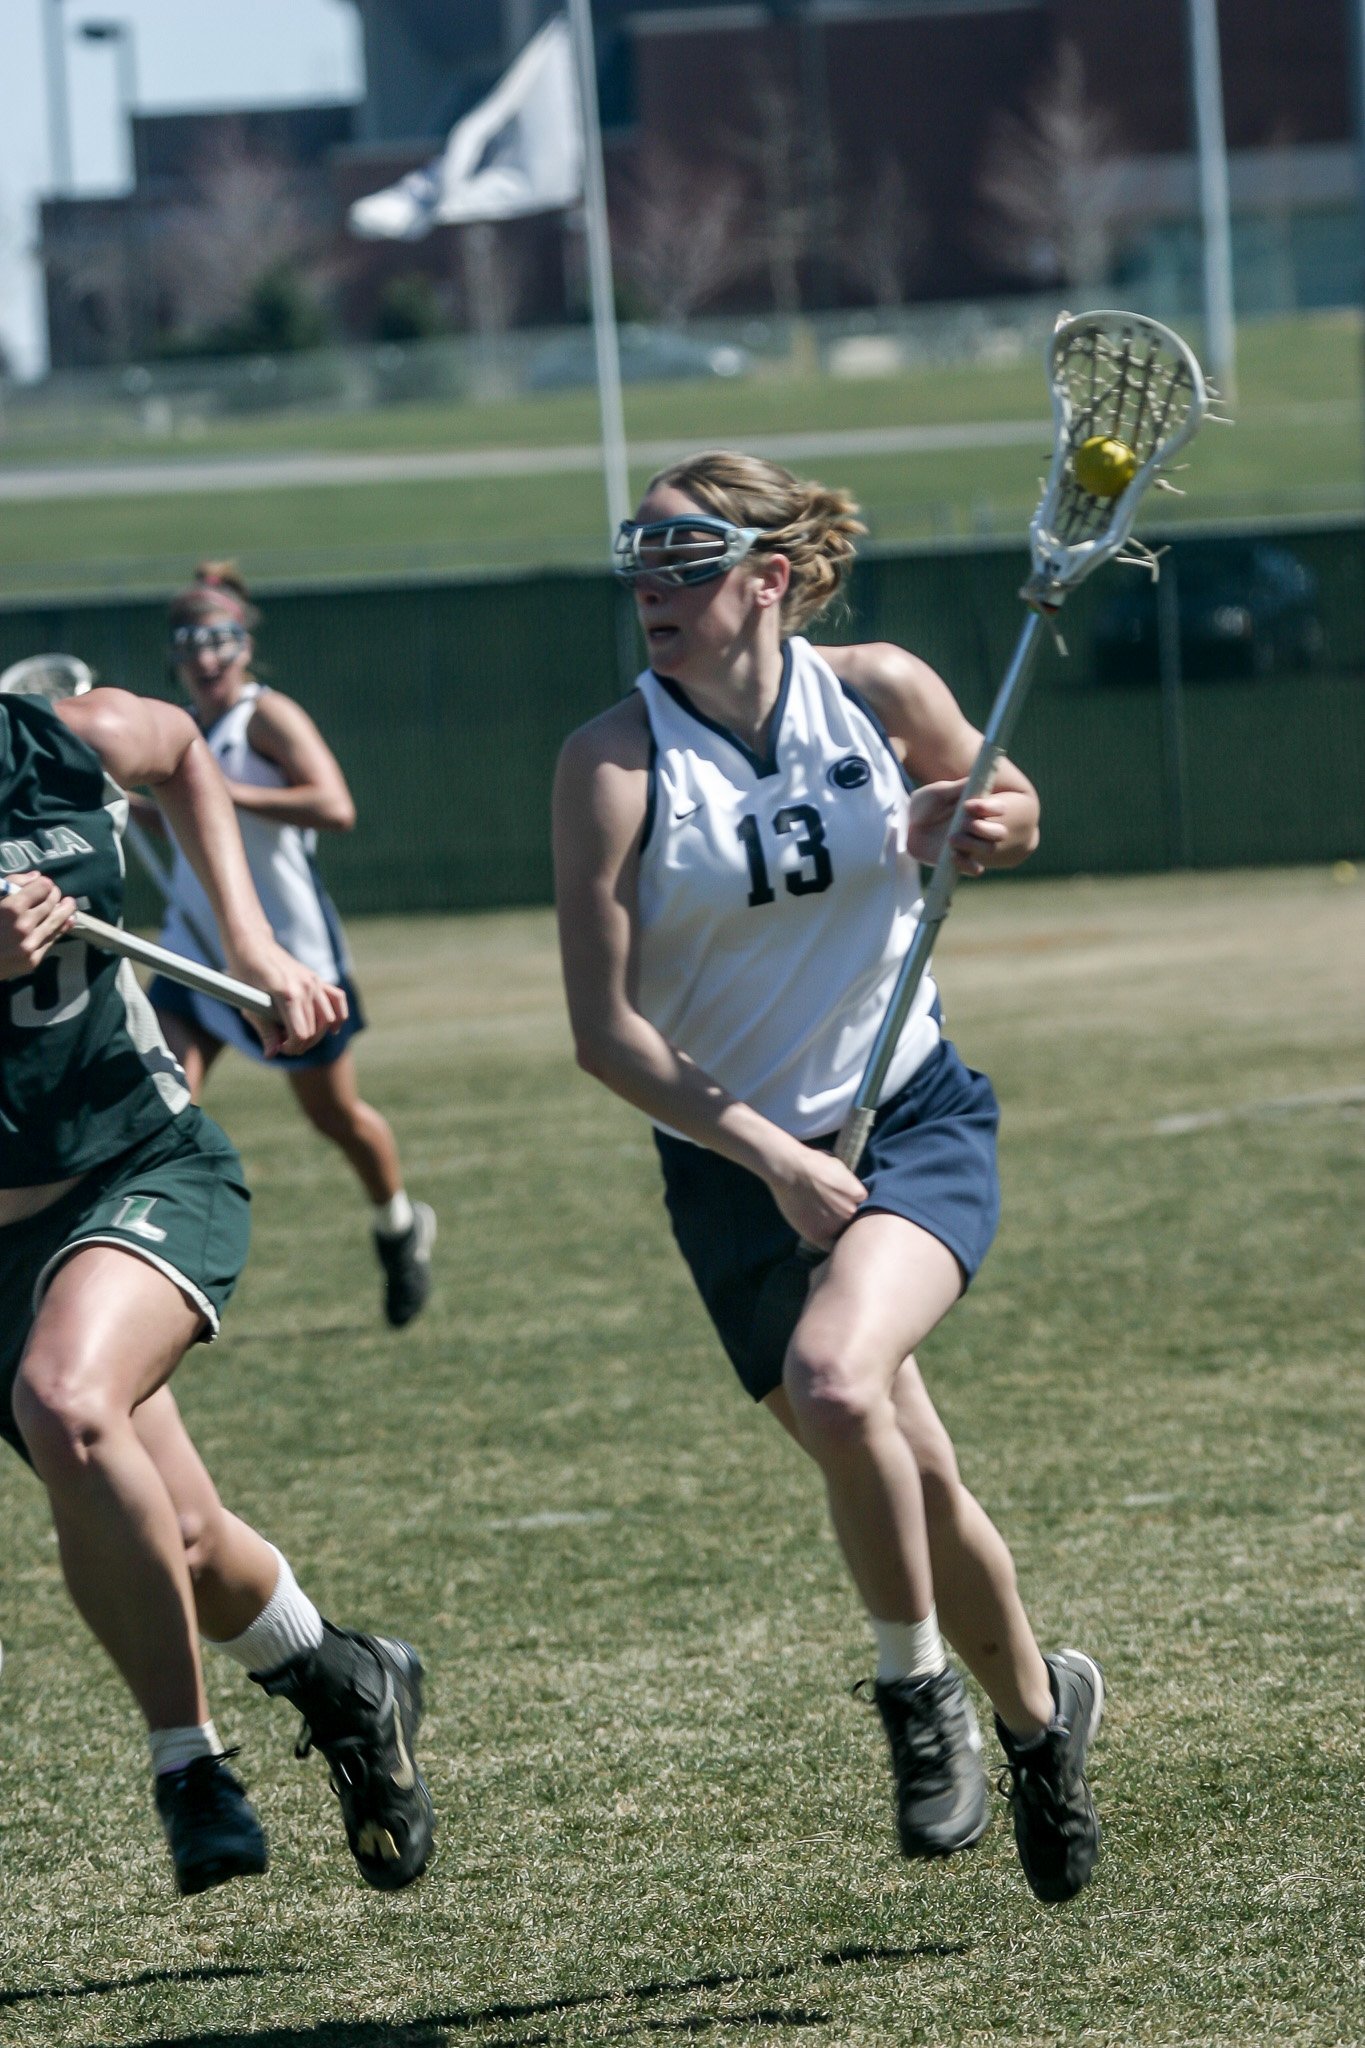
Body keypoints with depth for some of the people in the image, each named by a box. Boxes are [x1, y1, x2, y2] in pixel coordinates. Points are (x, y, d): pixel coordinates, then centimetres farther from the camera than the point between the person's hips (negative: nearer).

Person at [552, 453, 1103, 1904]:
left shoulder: (880, 694, -7)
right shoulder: (615, 763, -12)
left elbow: (1006, 809, 14)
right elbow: (606, 1030, -14)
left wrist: (990, 824, -11)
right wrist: (771, 1156, -22)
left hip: (916, 1124, -1)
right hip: (735, 1164, 1)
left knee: (836, 1384, -28)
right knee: (912, 1486, 5)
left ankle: (917, 1689, -6)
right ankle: (1036, 1707, 32)